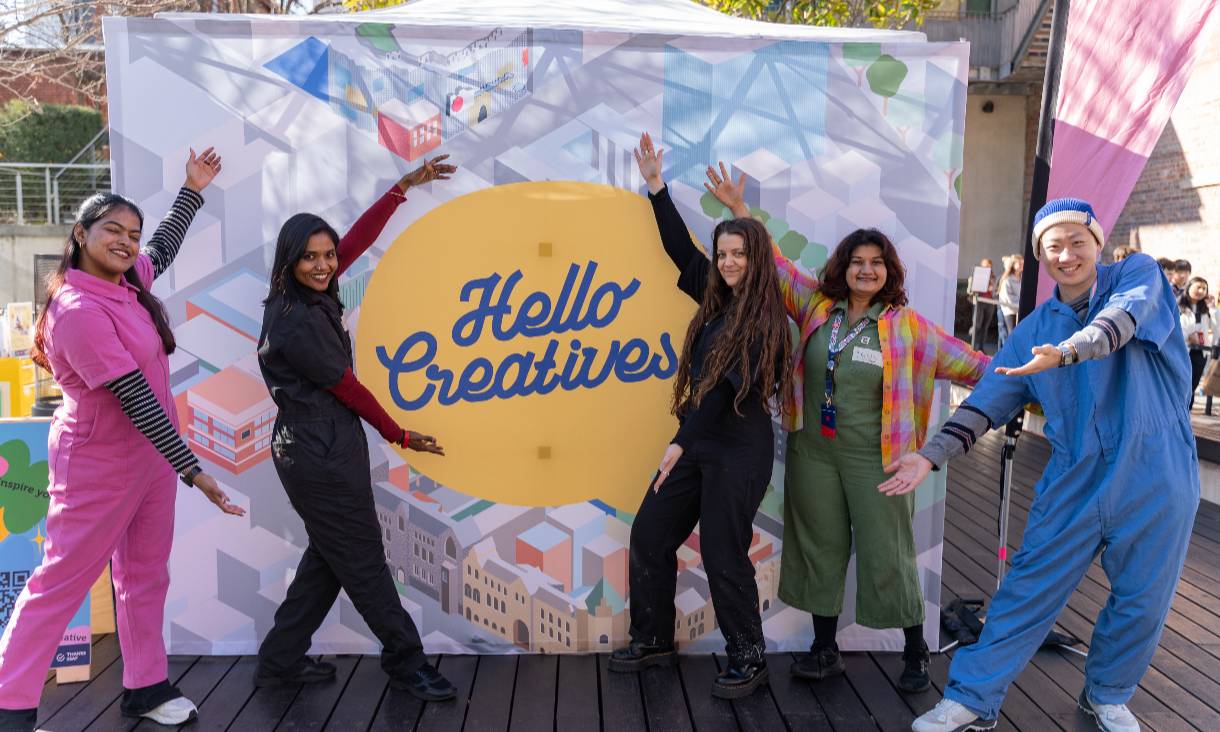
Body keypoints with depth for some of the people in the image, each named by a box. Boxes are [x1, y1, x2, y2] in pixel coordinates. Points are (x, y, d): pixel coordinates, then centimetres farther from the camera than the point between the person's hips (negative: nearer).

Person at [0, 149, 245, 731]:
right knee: (61, 581, 2)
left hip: (150, 454, 8)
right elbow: (136, 399, -26)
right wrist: (192, 469, -26)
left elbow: (163, 249, 25)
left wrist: (193, 189, 22)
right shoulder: (78, 311, -23)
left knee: (146, 574, 14)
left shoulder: (127, 282, 1)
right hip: (100, 465, -8)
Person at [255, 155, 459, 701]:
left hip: (320, 448, 10)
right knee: (362, 559, 2)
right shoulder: (296, 322, -20)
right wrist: (398, 435, 0)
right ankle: (405, 661, 16)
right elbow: (347, 388, -12)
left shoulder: (311, 296, 4)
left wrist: (405, 186, 10)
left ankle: (280, 660, 27)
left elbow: (359, 237, 9)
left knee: (329, 555, 17)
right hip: (319, 454, -10)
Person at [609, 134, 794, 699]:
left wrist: (681, 442, -21)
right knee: (649, 534, 10)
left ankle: (747, 660, 16)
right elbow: (680, 250, 13)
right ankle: (653, 640, 26)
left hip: (738, 449, -8)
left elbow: (729, 386, -18)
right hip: (699, 441, 8)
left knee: (723, 555, -2)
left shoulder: (763, 319, -13)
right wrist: (656, 186, 10)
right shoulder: (719, 299, 9)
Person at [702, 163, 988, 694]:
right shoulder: (817, 306, 4)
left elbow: (969, 363, 0)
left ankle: (916, 652, 25)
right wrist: (739, 210, 4)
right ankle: (825, 650, 26)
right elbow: (774, 264, 7)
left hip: (875, 459, -3)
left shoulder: (906, 326, -3)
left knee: (888, 556, 4)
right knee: (821, 549, 11)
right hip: (813, 452, 3)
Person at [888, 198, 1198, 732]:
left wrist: (1065, 352, -46)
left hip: (1156, 478, -2)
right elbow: (987, 402, 3)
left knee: (1141, 602, 12)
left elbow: (1121, 319, -25)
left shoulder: (1138, 275, -2)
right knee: (1025, 594, 2)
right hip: (1073, 482, 2)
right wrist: (929, 457, -9)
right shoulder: (1032, 331, 6)